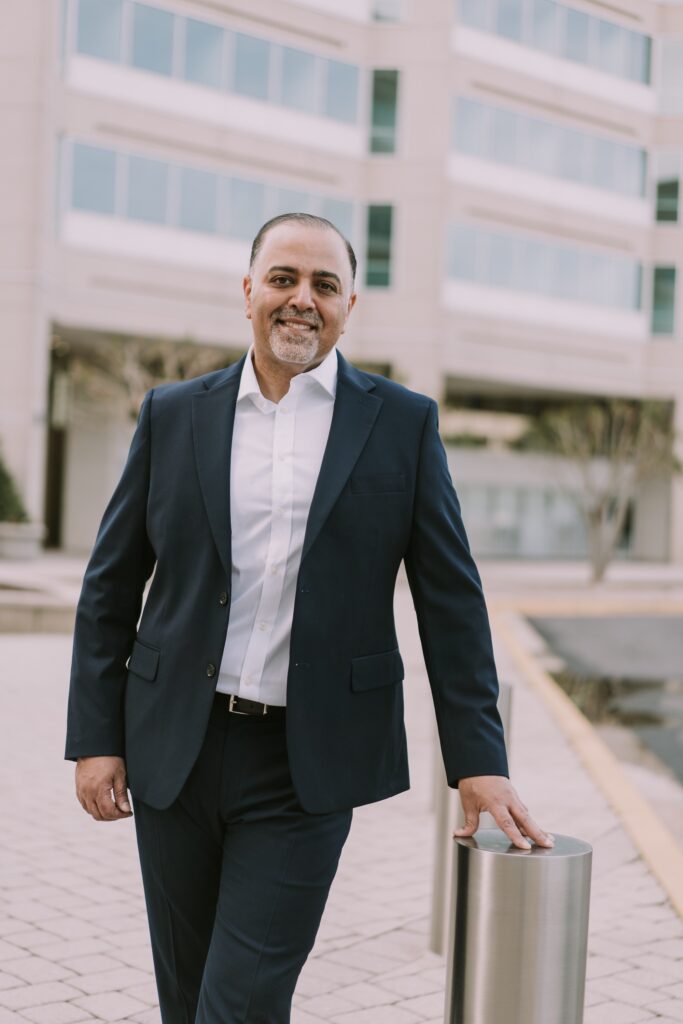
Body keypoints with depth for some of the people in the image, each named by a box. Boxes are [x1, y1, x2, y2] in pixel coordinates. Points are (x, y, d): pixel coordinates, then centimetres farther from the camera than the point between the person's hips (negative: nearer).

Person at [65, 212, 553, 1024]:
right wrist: (94, 738, 1)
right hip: (176, 752, 3)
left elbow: (450, 600, 0)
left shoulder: (403, 423, 1)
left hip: (307, 768, -2)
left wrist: (479, 760, -4)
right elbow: (109, 588, 7)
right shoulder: (173, 414, 5)